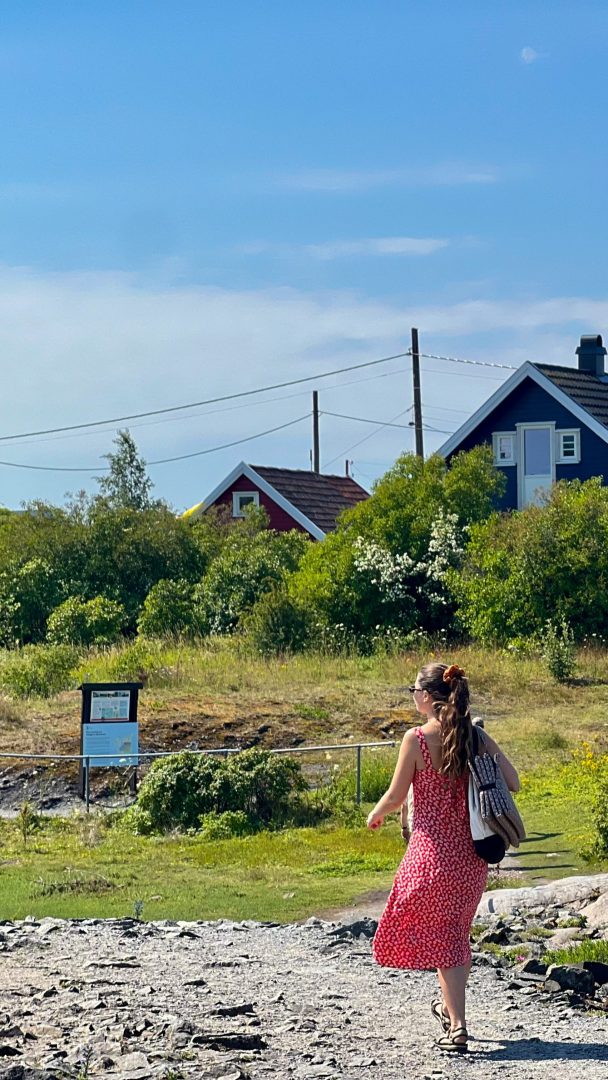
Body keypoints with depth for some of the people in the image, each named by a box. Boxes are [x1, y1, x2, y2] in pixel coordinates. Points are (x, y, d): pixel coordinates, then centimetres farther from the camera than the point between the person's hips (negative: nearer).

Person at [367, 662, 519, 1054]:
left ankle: (457, 1027, -4)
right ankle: (450, 1007, 38)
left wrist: (376, 815, 15)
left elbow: (396, 796, -6)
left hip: (432, 851, -5)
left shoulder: (416, 739, -13)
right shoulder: (475, 736, -1)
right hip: (471, 852, 5)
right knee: (456, 930, 22)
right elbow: (513, 783, -2)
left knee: (441, 937, 3)